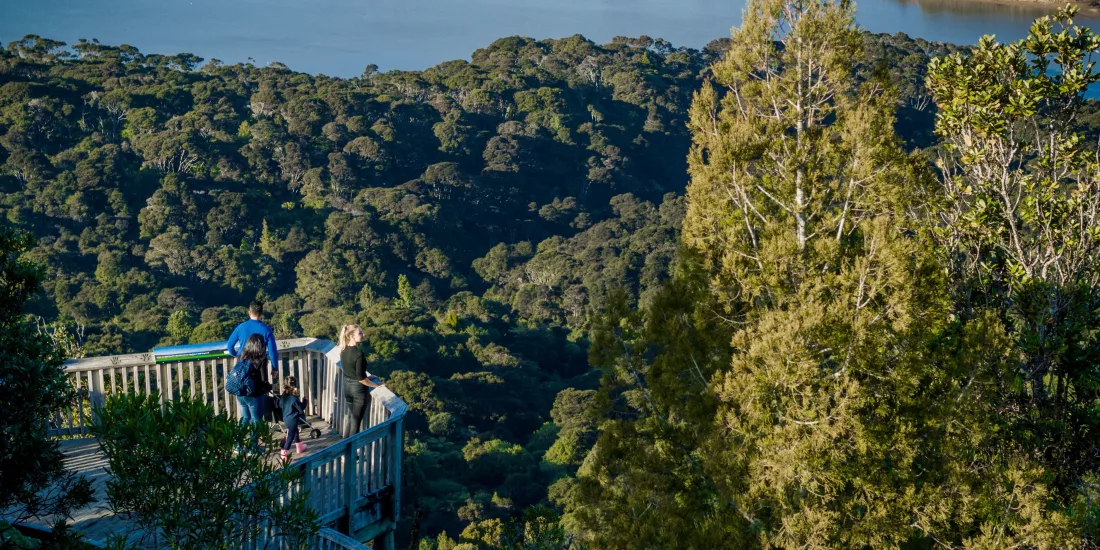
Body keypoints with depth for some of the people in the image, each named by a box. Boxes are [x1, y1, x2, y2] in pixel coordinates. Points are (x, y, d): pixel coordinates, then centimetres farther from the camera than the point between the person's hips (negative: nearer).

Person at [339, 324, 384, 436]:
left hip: (347, 386, 8)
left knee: (350, 418, 22)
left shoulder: (344, 351, 0)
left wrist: (366, 376, 19)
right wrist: (376, 385, -10)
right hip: (358, 389, -8)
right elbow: (361, 378, -22)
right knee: (356, 421, 6)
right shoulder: (359, 353, -25)